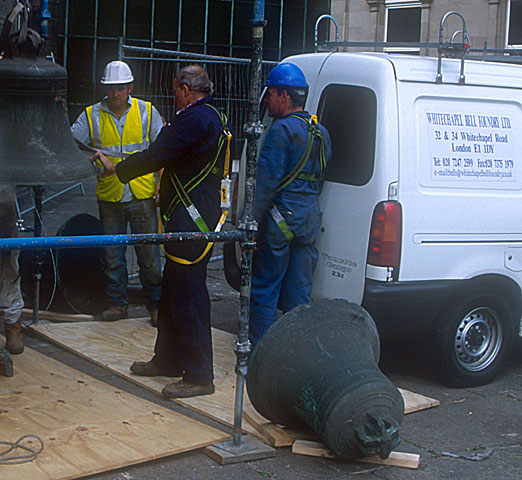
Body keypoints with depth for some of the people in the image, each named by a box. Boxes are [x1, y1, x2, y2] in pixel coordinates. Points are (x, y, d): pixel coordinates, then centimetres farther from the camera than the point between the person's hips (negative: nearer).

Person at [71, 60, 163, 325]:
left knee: (149, 255, 2)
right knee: (112, 255, 8)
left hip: (142, 196, -1)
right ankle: (117, 304, 20)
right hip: (109, 197, 1)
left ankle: (156, 305, 15)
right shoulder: (91, 116, 4)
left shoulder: (147, 112, 4)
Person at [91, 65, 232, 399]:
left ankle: (199, 376, -2)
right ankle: (168, 360, 31)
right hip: (202, 217, 11)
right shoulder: (216, 118, 17)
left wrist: (115, 168, -3)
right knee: (173, 291, 19)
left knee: (188, 296, -7)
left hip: (190, 221, -11)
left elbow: (156, 156, -16)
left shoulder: (195, 119, -16)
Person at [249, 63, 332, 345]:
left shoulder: (283, 129, -13)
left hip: (280, 220, -8)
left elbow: (266, 181, -18)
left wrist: (251, 222, -16)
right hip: (309, 222, 8)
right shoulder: (320, 133, 14)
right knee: (298, 293, 13)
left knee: (264, 290, 2)